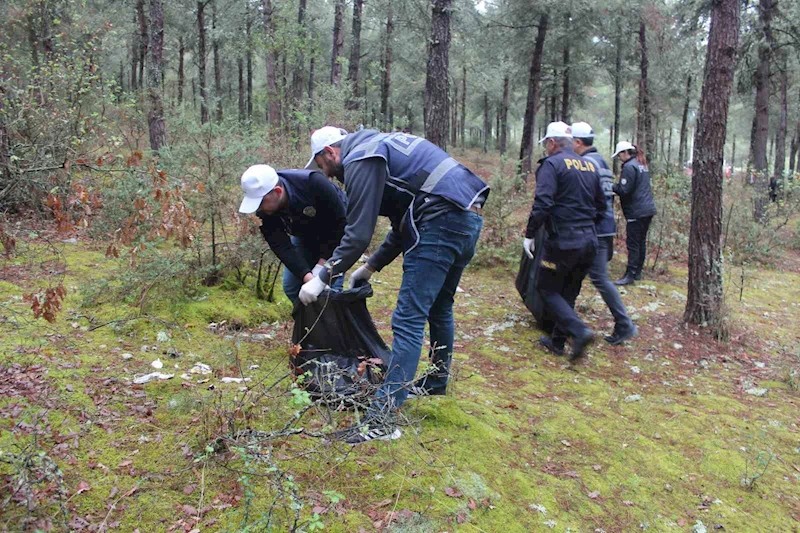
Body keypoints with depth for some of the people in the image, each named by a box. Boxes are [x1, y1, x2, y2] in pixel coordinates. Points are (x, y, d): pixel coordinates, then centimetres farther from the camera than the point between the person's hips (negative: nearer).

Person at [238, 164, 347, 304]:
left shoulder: (314, 184, -38)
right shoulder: (265, 210, -24)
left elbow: (339, 223, -29)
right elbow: (281, 246, -26)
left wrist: (322, 264, -30)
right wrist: (307, 277, -39)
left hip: (335, 230, -5)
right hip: (305, 234, 5)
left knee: (330, 285, -16)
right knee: (291, 286, -2)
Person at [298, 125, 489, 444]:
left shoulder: (360, 161, -3)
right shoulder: (380, 148, 27)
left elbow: (358, 234, -12)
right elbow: (405, 225, 28)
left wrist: (323, 278, -4)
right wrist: (372, 267, 27)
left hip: (442, 223, -10)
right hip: (469, 217, 10)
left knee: (409, 320, -11)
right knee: (439, 308, 24)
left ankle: (382, 419, -10)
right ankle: (437, 381, 41)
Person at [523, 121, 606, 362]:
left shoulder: (552, 164, -9)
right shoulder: (590, 166, 15)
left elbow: (542, 204, -20)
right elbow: (601, 205, 21)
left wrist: (529, 234, -13)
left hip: (563, 242, -7)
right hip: (589, 241, 7)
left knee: (548, 289, 6)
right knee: (568, 292, 17)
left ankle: (580, 331, -10)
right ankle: (558, 341, 25)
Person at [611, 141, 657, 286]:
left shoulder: (629, 167, -14)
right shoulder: (642, 165, 16)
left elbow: (624, 190, -19)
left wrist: (612, 186, -1)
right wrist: (617, 186, 13)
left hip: (636, 212, -10)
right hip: (648, 209, 10)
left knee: (632, 243, -7)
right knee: (641, 241, 14)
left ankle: (630, 275, -6)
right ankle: (638, 272, 21)